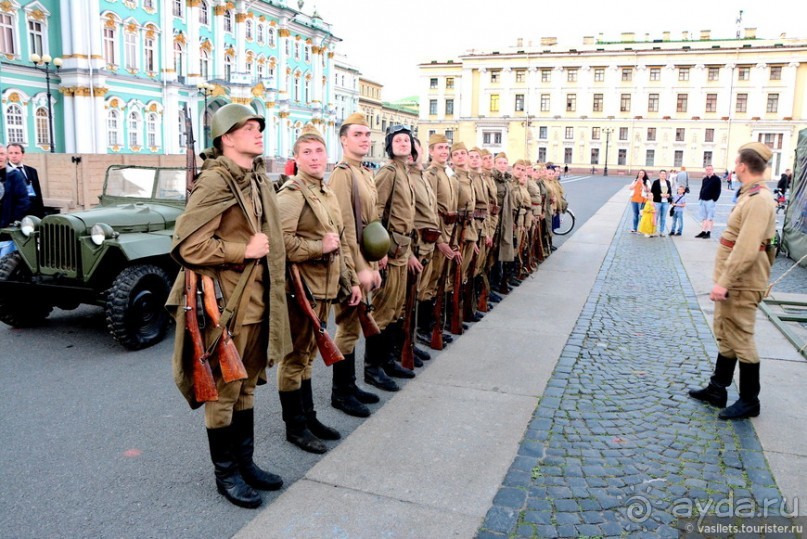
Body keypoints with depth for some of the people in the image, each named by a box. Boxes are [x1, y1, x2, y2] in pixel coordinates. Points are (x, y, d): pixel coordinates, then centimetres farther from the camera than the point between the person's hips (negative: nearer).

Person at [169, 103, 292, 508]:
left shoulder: (259, 179, 11)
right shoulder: (214, 181, -15)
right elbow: (187, 245, -21)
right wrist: (244, 251, -19)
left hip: (258, 300, 8)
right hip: (227, 303, -8)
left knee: (246, 386, 18)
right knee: (224, 391, 6)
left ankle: (245, 462, 33)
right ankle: (225, 474, 22)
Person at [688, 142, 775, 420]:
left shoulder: (759, 200, -21)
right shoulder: (751, 194, 10)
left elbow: (746, 249, -28)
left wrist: (724, 282, -27)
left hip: (742, 282, -10)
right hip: (732, 278, 10)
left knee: (739, 339, 1)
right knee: (725, 335, 17)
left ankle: (749, 401, 16)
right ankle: (717, 390, 30)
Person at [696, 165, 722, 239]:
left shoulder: (716, 179, -3)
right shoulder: (704, 179, 16)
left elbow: (718, 191, -8)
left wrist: (714, 199, -15)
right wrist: (700, 198, 10)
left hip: (710, 201, -7)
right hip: (703, 200, 7)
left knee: (710, 217, -3)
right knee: (703, 217, 9)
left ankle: (708, 233, -2)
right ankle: (703, 232, 14)